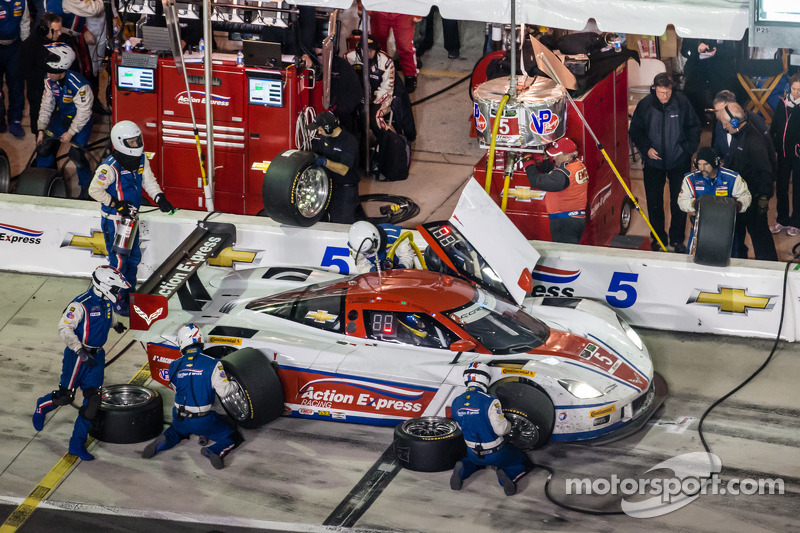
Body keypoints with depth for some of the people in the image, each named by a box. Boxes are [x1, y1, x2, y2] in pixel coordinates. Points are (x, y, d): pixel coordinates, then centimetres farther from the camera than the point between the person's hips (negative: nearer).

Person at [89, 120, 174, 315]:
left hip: (131, 216, 8)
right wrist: (116, 204, -25)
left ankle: (130, 294, 36)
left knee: (134, 257, 18)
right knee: (119, 260, -1)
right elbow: (94, 190, -20)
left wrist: (160, 198, -7)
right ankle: (118, 301, 14)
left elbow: (148, 180, 8)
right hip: (114, 219, -8)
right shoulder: (109, 167, -25)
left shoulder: (141, 160, -2)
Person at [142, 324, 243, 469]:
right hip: (204, 421, -4)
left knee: (176, 431, 38)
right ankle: (214, 451, -21)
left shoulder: (174, 366, -2)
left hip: (180, 419, 4)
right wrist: (236, 386, 9)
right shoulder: (212, 364, -13)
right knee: (234, 438, 11)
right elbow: (224, 391, -12)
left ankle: (163, 441, 3)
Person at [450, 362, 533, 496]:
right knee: (524, 462, 18)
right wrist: (508, 425, 2)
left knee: (474, 460, 40)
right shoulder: (490, 401, -24)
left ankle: (462, 469, 4)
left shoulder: (456, 403, -6)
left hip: (474, 453, 5)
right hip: (496, 454, -5)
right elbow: (501, 429, -21)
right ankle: (508, 475, -15)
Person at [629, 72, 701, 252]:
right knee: (654, 202, 9)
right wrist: (646, 149, -11)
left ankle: (677, 239, 20)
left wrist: (689, 148, -5)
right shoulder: (644, 105, -10)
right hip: (653, 162, 1)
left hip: (679, 161, -1)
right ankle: (658, 237, 25)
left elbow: (694, 127, 3)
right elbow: (635, 131, 2)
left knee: (679, 202, 5)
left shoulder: (682, 102, -11)